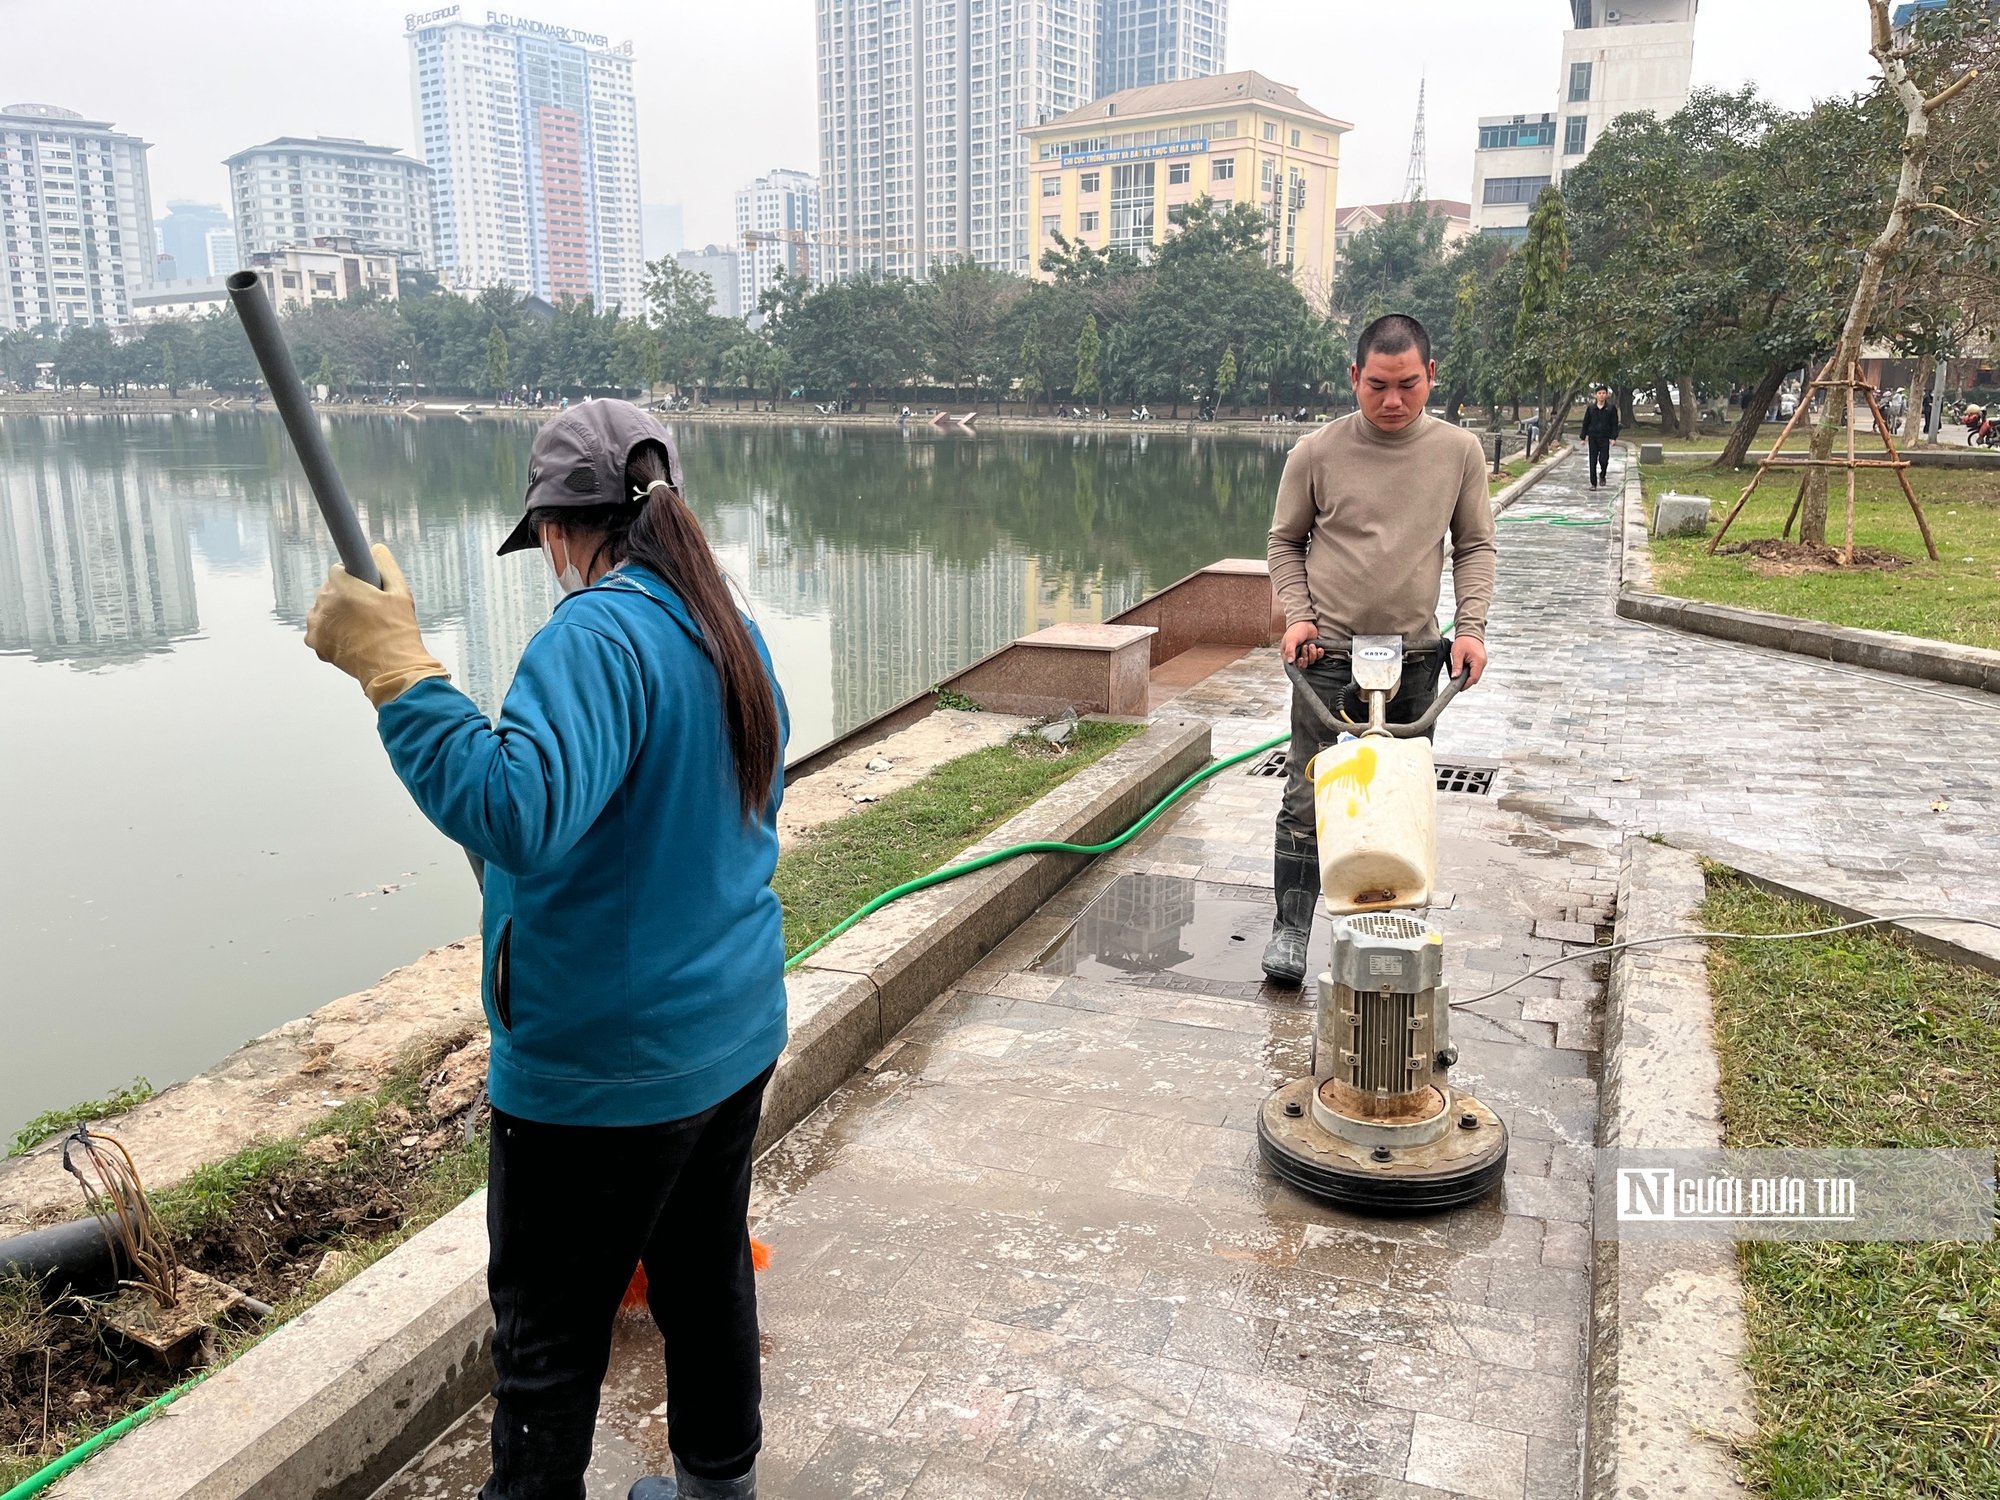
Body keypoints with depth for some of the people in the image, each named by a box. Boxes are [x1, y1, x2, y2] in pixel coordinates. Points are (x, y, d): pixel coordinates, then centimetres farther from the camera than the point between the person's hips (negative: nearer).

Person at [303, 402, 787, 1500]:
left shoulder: (598, 635, -21)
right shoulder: (732, 630, 6)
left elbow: (518, 813, -37)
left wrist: (394, 665, -32)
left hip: (603, 1070, -8)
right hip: (735, 1037, 9)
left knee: (548, 1333, 9)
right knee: (707, 1271, 24)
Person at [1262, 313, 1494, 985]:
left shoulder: (1459, 451, 2)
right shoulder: (1317, 453, -4)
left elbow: (1474, 546, 11)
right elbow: (1285, 542, 7)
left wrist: (1471, 627, 0)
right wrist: (1298, 616, -6)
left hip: (1415, 657, 2)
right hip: (1328, 653, -2)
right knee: (1307, 797, -4)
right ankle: (1290, 926, 8)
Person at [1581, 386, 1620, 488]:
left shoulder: (1611, 408, 1)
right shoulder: (1590, 408, 4)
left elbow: (1614, 424, 1)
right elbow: (1585, 423, 9)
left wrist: (1613, 437, -8)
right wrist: (1583, 437, 5)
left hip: (1605, 438, -1)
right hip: (1592, 437, 1)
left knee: (1604, 459, -7)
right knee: (1593, 461, 1)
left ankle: (1602, 475, 23)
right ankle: (1593, 483, 7)